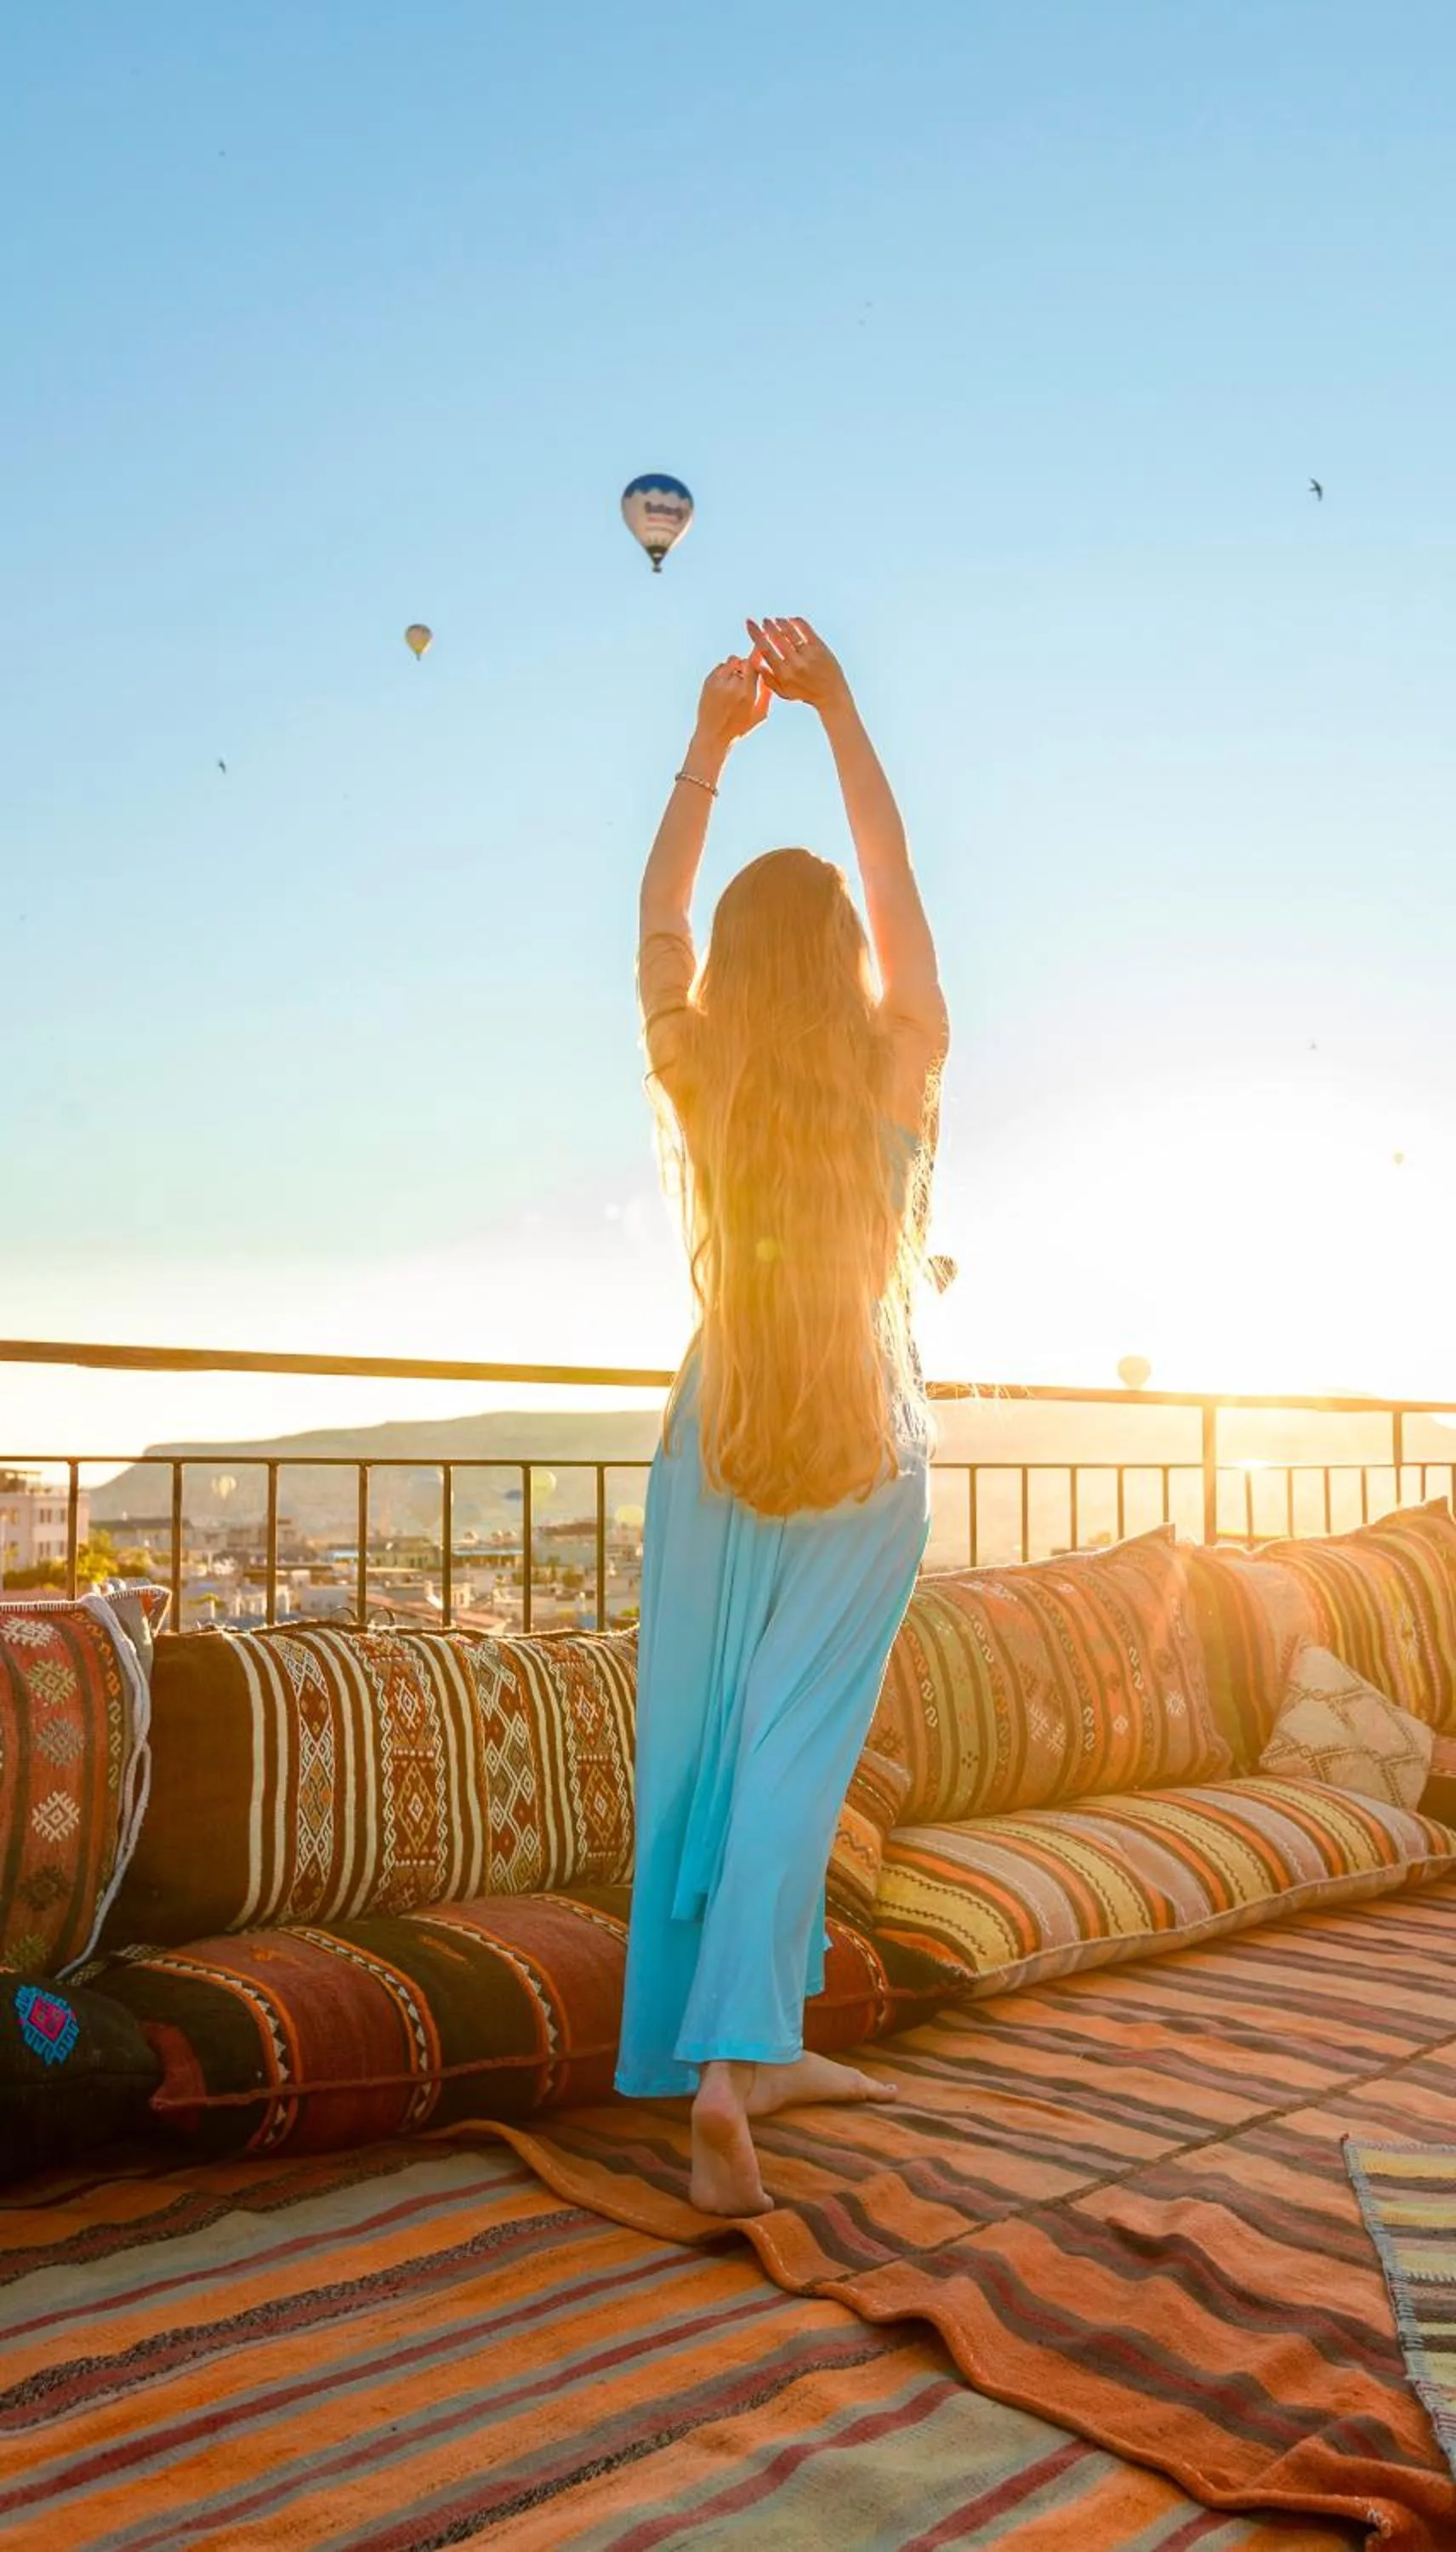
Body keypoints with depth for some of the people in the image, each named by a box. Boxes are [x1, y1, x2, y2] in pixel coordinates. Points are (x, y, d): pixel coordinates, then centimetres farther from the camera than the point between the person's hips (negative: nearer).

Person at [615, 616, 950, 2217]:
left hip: (719, 1439, 1)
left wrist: (711, 741, 7)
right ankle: (733, 2062, -12)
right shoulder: (900, 1071, -6)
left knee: (700, 1744, 10)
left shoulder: (697, 1080, -6)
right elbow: (895, 885, 6)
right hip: (869, 1446, -1)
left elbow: (658, 914, 7)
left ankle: (748, 2047, 21)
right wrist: (836, 711, 9)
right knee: (798, 1748, -1)